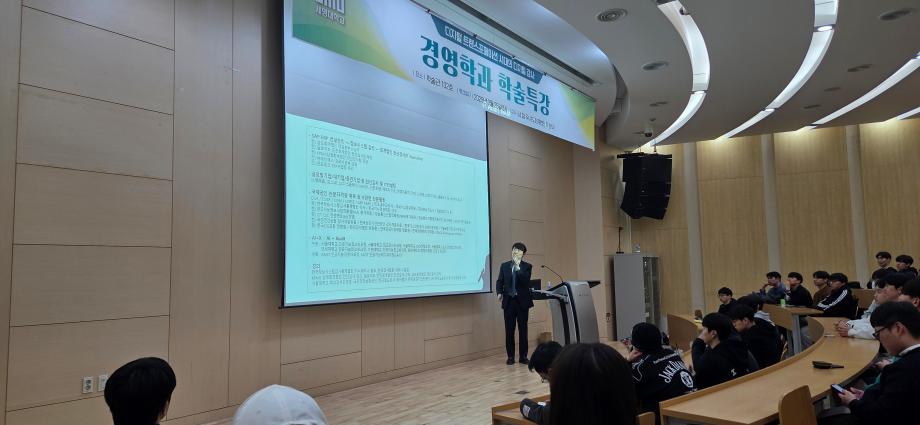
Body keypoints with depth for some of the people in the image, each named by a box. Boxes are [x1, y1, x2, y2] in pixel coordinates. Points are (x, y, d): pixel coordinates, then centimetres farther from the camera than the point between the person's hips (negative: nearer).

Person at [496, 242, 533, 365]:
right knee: (509, 330, 4)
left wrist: (518, 267, -20)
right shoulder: (504, 265, 8)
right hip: (509, 301, 1)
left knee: (523, 329, 4)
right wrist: (499, 292, -12)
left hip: (522, 301, -1)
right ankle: (510, 356, 12)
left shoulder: (527, 266, 1)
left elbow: (526, 281, -13)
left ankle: (523, 356, 13)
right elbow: (499, 281, 6)